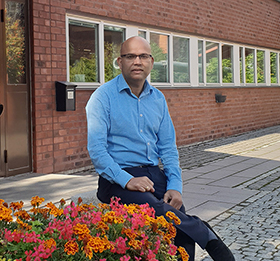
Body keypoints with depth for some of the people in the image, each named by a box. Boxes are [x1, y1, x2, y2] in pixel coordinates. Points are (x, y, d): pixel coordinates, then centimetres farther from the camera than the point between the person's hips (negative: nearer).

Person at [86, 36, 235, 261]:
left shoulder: (158, 99, 14)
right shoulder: (103, 97, -2)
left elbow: (168, 148, 13)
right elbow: (96, 149, -10)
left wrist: (175, 186, -3)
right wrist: (127, 180, -22)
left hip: (154, 174, 5)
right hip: (117, 179, -4)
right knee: (156, 209, -34)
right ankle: (206, 235, -19)